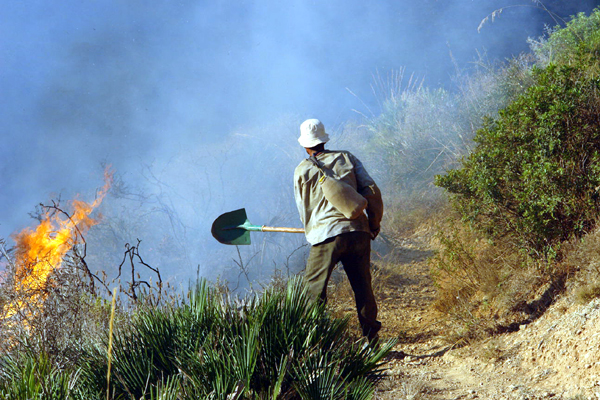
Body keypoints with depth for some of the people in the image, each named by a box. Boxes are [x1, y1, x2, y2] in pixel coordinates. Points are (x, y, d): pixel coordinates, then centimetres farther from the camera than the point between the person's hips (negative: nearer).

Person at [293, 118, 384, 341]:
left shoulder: (302, 171, 7)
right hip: (358, 232, 3)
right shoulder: (346, 158, 11)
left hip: (325, 236, -3)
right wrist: (374, 223, 19)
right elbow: (371, 190, 7)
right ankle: (371, 334, 15)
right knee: (362, 287, 12)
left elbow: (303, 208, 14)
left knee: (314, 289, 6)